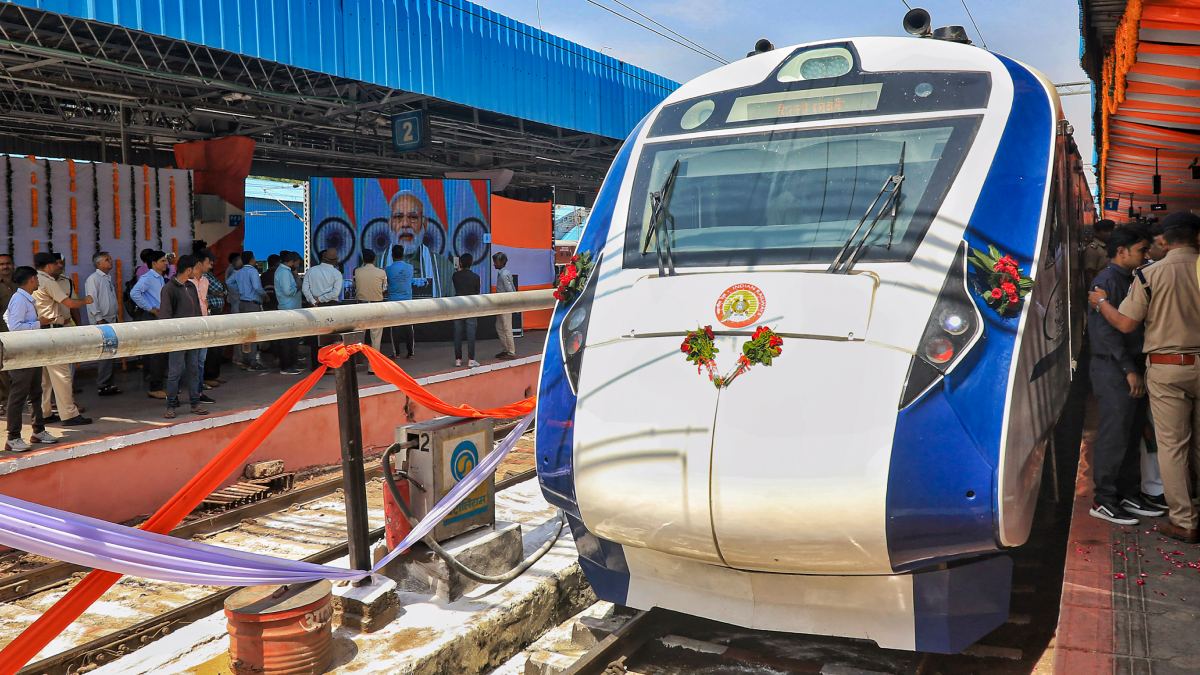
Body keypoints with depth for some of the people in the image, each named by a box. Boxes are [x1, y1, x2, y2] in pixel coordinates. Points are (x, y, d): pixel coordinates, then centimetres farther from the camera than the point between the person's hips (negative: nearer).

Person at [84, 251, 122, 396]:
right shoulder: (93, 279, -9)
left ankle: (108, 383, 18)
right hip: (101, 322, -9)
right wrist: (100, 320, -18)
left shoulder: (109, 279, 17)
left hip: (111, 320, 9)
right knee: (103, 355, -8)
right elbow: (91, 300, -15)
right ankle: (102, 386, -4)